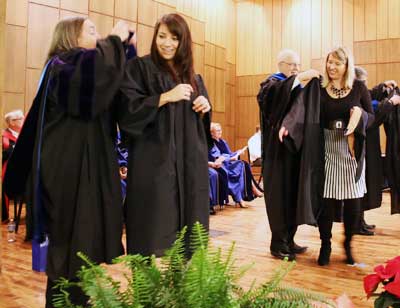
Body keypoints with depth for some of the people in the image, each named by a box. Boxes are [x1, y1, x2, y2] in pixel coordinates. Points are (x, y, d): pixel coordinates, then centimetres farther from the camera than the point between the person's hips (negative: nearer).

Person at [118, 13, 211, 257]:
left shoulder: (192, 76, 17)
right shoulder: (139, 67, 1)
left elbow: (201, 119, 22)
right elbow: (128, 108, -11)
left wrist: (205, 106, 1)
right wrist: (166, 97, -18)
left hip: (189, 162, 5)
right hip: (154, 161, -5)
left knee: (186, 231, 7)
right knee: (153, 226, -5)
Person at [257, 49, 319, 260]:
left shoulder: (299, 88, 19)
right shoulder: (271, 83, -1)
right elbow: (269, 94, -27)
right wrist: (298, 78, -32)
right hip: (278, 150, -7)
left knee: (293, 193, 9)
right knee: (280, 193, -4)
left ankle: (288, 240, 19)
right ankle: (278, 243, 5)